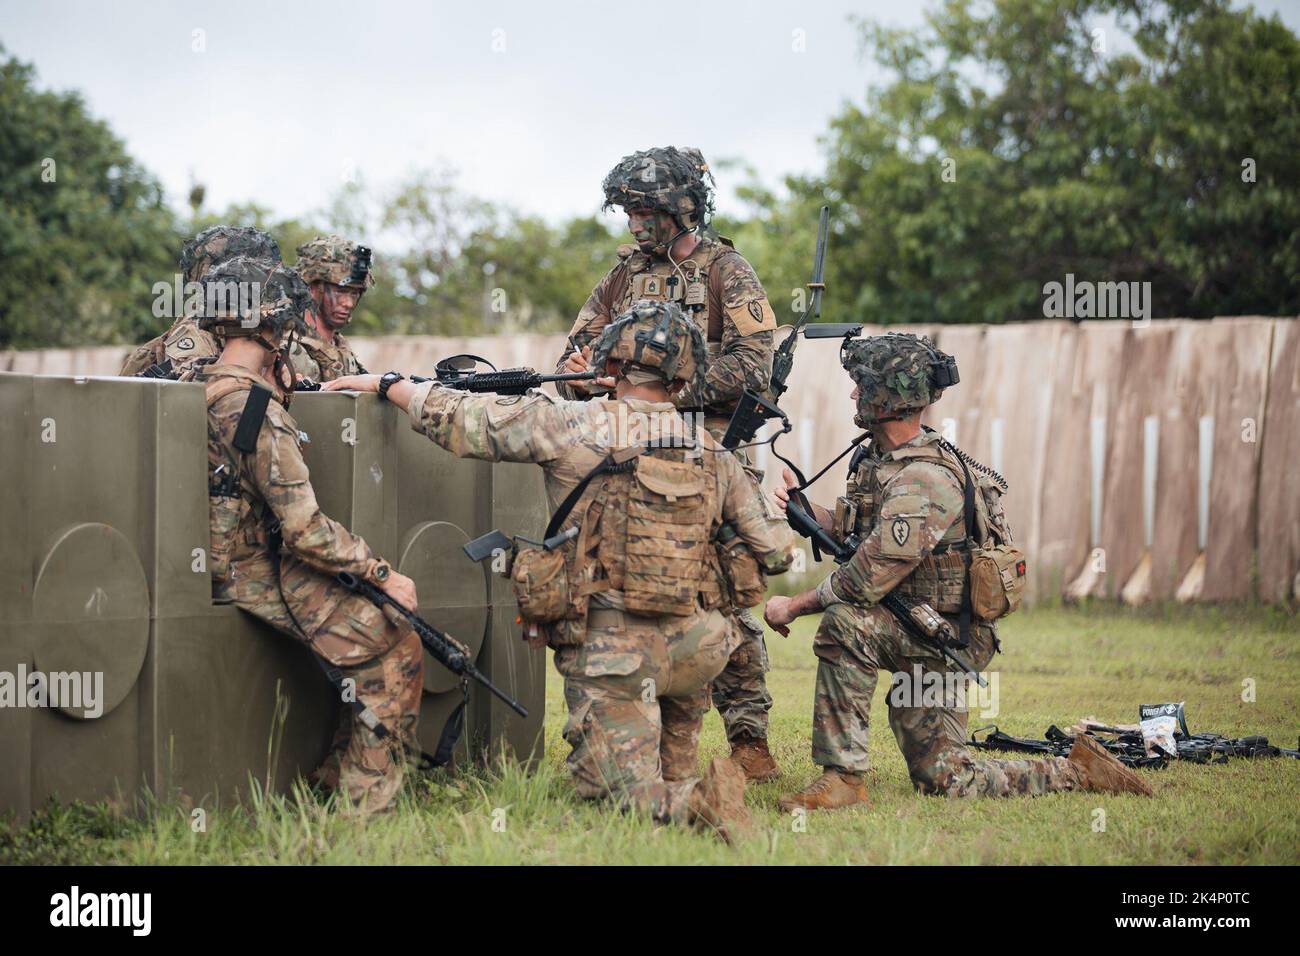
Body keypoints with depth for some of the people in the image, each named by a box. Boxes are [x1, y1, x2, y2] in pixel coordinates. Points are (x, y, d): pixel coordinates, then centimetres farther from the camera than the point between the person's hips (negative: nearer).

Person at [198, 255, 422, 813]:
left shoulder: (204, 386, 6)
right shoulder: (254, 408, -22)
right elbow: (306, 529, -23)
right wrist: (381, 574, -15)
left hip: (235, 560, 10)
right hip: (258, 576, -10)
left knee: (376, 626, 19)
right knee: (395, 647, -8)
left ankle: (335, 781, 22)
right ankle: (365, 801, -3)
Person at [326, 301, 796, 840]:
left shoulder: (571, 428, -6)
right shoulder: (714, 457, 6)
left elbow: (462, 421, -1)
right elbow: (774, 552, 10)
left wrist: (386, 384, 14)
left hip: (606, 652, -4)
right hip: (692, 652, 4)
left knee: (619, 792, 2)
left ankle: (686, 806, -22)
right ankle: (679, 780, 28)